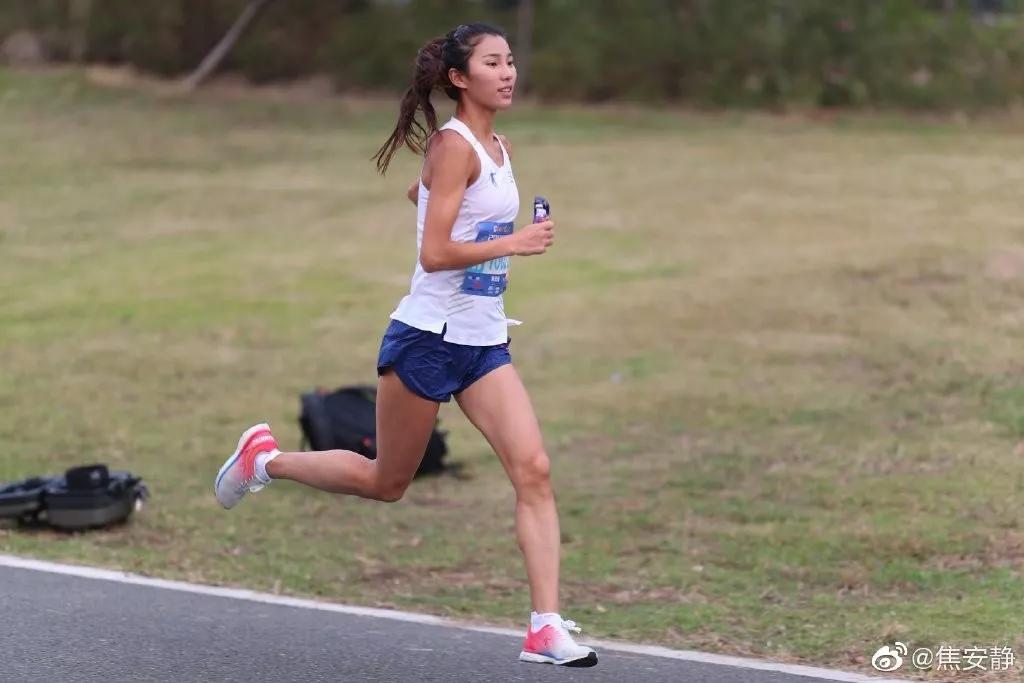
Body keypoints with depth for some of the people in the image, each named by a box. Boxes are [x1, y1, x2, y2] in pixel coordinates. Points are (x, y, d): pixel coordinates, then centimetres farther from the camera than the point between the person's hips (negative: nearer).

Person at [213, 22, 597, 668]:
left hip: (484, 344, 7)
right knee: (386, 482, 8)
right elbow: (434, 253, -22)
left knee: (534, 469, -10)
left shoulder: (499, 149, 11)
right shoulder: (453, 146, -15)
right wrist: (513, 243, -26)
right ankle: (266, 457, 31)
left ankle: (547, 628, -13)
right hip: (428, 339, -7)